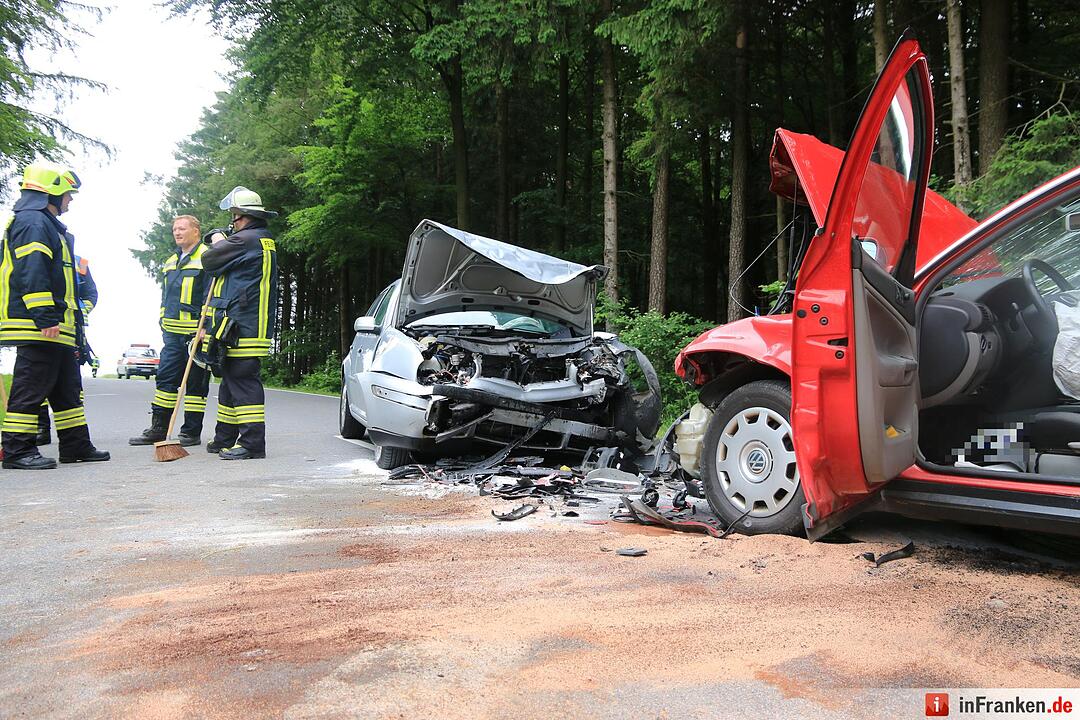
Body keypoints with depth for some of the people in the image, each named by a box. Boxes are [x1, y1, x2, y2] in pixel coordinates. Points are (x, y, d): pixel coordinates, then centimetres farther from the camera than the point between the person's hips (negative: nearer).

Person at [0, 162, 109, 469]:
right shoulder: (32, 222, -10)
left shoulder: (49, 225, 24)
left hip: (58, 328, 11)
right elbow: (31, 274, -21)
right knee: (31, 386, -7)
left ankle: (76, 445, 20)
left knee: (66, 387, 14)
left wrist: (74, 321, 24)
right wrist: (45, 317, -26)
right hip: (38, 327, -11)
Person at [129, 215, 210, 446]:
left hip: (196, 332, -7)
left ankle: (192, 431, 7)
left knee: (195, 382, 0)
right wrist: (163, 323, 19)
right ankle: (158, 429, 13)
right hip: (172, 332, 8)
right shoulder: (170, 263, 20)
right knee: (165, 378, 7)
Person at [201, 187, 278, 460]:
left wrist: (218, 242, 11)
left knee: (243, 381, -10)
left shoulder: (245, 240, -14)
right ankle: (225, 439, 27)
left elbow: (209, 261, -9)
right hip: (253, 325, 11)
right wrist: (224, 242, 15)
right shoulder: (265, 242, 19)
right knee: (231, 380, 18)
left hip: (242, 328, -11)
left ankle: (252, 443, -8)